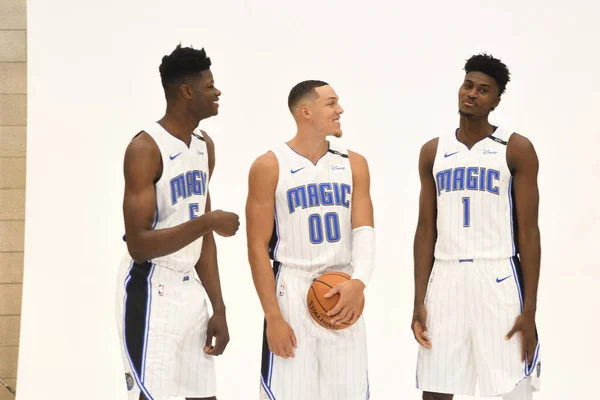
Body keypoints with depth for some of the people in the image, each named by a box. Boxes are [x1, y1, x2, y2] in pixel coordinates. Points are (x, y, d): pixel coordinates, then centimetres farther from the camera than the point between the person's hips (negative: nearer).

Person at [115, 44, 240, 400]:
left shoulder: (205, 146, 9)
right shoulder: (146, 148, -16)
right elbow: (139, 245, -22)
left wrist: (219, 308, 10)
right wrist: (208, 221, -24)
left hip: (191, 290, 8)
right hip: (151, 292, -8)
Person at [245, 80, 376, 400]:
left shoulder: (354, 164, 7)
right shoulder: (270, 166, -5)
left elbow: (364, 231, -1)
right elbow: (258, 248, -7)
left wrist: (359, 281, -21)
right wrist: (273, 317, -13)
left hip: (343, 292, 4)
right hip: (291, 292, -4)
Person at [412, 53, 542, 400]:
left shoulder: (516, 149, -1)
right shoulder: (433, 152, 10)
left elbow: (529, 231, -4)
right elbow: (426, 230, 11)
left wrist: (530, 309, -10)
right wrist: (419, 300, 4)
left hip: (498, 279, -3)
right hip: (446, 279, 4)